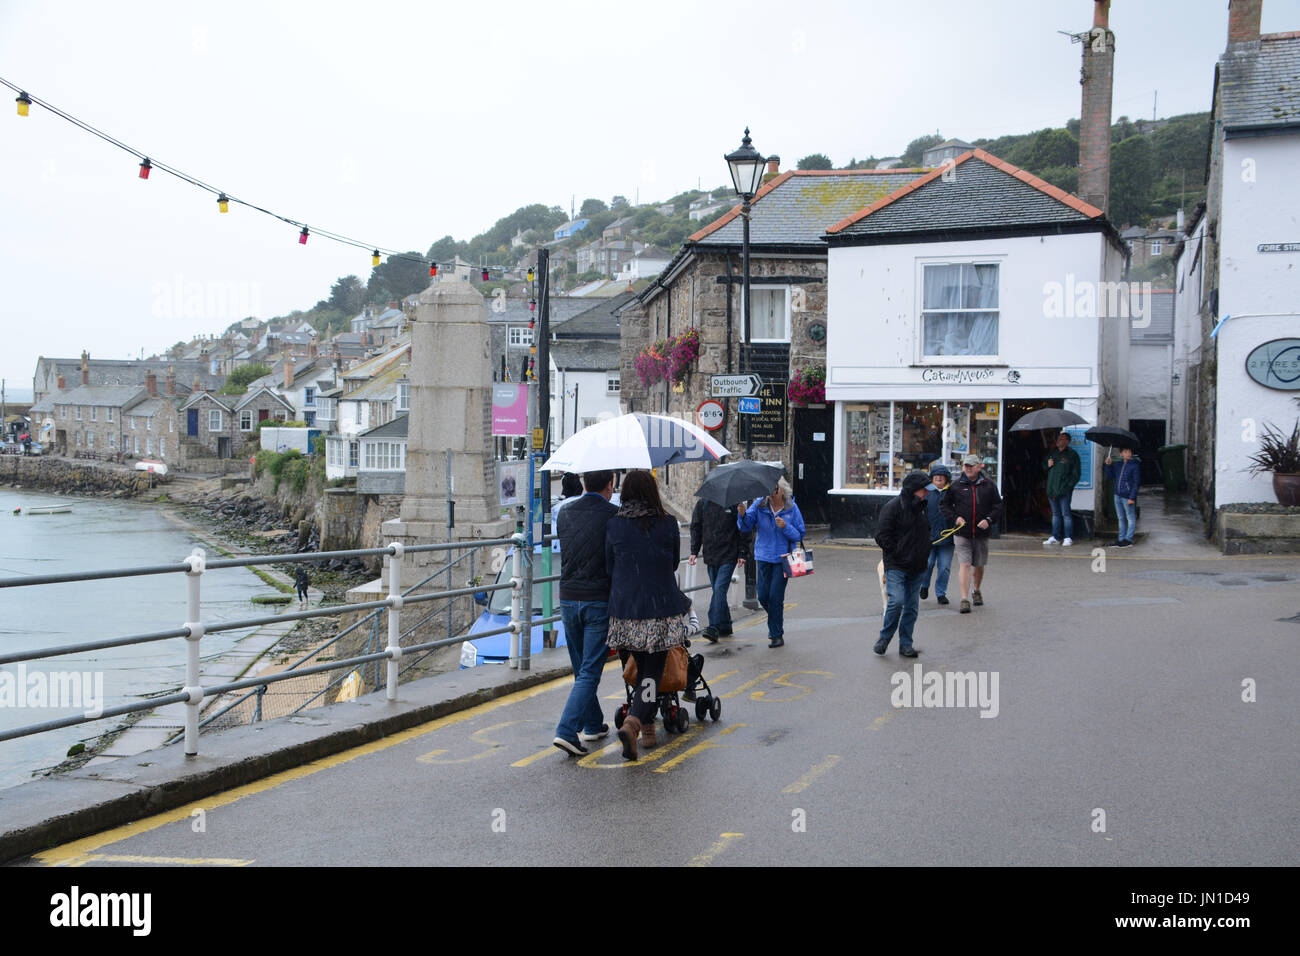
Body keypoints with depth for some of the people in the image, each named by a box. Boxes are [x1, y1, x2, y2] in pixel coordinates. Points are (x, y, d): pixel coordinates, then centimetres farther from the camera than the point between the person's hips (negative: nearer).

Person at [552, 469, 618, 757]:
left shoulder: (565, 513, 6)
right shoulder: (614, 515, -10)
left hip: (568, 600, 5)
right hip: (600, 601, -5)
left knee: (581, 668, 18)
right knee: (590, 672, -3)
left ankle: (593, 725, 29)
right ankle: (566, 731, -13)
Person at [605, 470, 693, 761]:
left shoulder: (614, 525, -3)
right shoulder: (667, 523, -6)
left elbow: (609, 567, 7)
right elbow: (674, 563, 8)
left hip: (625, 610, 2)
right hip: (661, 610, -2)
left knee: (642, 668, 19)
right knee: (653, 671, 4)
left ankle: (647, 727, 28)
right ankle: (632, 723, -17)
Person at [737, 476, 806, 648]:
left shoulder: (792, 508, -3)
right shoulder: (759, 505, -1)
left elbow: (799, 535, 0)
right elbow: (745, 526, -9)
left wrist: (785, 527, -18)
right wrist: (743, 515, -30)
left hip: (782, 558, -2)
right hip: (763, 556, 2)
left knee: (775, 597, -7)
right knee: (763, 596, 3)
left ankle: (777, 635, 4)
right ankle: (775, 621, 34)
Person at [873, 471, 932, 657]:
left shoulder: (921, 507, 13)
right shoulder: (893, 506, -10)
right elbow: (882, 536, -11)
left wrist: (924, 555, 15)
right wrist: (898, 554, -12)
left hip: (917, 568, 7)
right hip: (896, 567, -7)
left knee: (912, 606, 6)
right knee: (897, 601, -17)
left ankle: (905, 644, 15)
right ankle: (884, 638, 3)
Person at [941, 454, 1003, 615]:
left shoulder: (989, 486, 4)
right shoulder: (956, 485, 2)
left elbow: (998, 505, 6)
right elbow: (944, 504, 7)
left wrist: (989, 520, -10)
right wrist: (955, 517, -8)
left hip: (981, 533, 2)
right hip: (961, 533, -2)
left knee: (979, 565, 15)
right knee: (964, 564, -12)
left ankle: (976, 591, 40)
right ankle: (964, 599, -13)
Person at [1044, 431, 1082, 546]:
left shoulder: (1072, 454, -2)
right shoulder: (1053, 454, 16)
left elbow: (1076, 473, -4)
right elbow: (1044, 467, 28)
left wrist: (1069, 486, -11)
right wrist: (1048, 465, 4)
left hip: (1064, 490, -6)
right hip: (1052, 489, 6)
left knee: (1066, 514, -5)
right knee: (1055, 514, 11)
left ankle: (1068, 538, -1)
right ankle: (1055, 537, 15)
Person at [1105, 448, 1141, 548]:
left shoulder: (1134, 465, -8)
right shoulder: (1118, 465, 10)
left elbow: (1136, 482, -10)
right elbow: (1110, 477, 17)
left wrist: (1132, 497, -15)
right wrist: (1108, 465, 2)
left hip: (1128, 497, -7)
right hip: (1118, 495, 7)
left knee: (1131, 518, 0)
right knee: (1121, 518, 13)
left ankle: (1128, 540, 1)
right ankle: (1121, 539, 19)